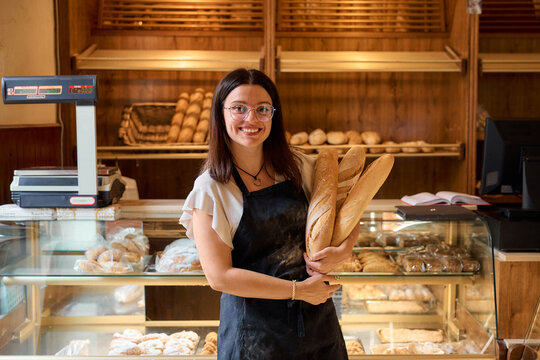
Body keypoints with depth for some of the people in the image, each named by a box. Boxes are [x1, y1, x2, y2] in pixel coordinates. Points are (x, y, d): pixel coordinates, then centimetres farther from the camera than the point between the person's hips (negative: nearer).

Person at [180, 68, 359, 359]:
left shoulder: (300, 168, 0)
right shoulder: (210, 189, -11)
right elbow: (219, 276, -16)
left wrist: (343, 251, -10)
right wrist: (298, 290, -16)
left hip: (317, 318, 4)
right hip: (254, 327, -4)